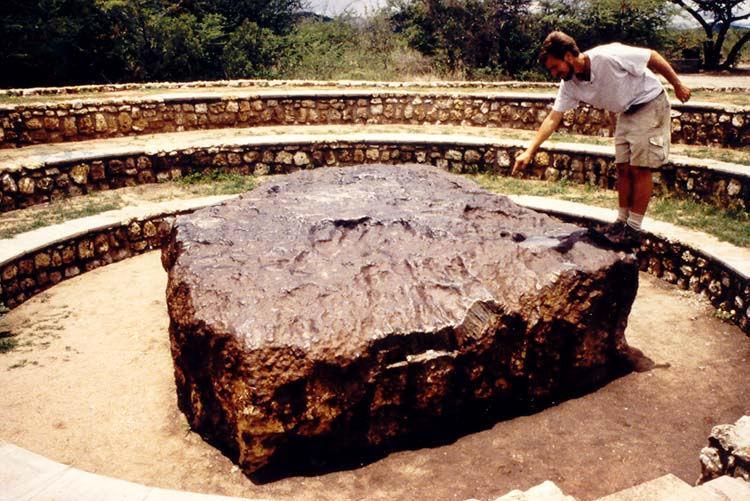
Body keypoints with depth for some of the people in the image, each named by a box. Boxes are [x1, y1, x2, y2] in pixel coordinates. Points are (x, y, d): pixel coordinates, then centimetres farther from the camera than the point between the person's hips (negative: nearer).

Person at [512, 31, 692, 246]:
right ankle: (622, 220, 17)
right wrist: (529, 152, -16)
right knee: (623, 168, 6)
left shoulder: (609, 56, -30)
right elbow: (553, 119, -8)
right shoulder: (569, 85, -9)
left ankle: (634, 229, 0)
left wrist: (678, 86, -9)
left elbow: (653, 57, -18)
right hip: (627, 113, 7)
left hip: (651, 105, -6)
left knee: (640, 169, -6)